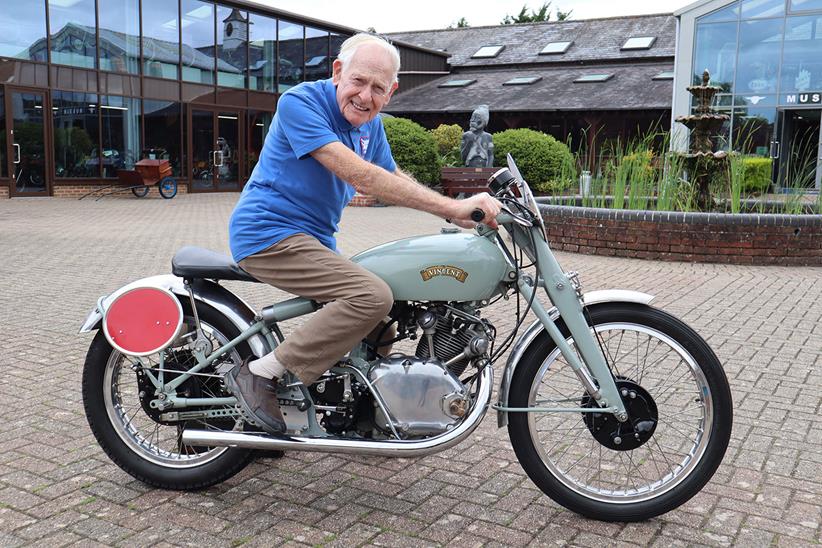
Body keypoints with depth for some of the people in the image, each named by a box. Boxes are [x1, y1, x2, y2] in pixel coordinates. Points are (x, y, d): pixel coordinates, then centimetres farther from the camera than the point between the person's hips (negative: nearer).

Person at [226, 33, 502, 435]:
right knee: (372, 296, -27)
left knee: (380, 323, 15)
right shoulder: (300, 102, -18)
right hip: (270, 233, -9)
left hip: (315, 238, 9)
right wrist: (451, 207, -31)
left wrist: (458, 212, 2)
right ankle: (259, 374, -19)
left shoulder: (369, 121, 8)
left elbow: (394, 179, 18)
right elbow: (360, 177, -28)